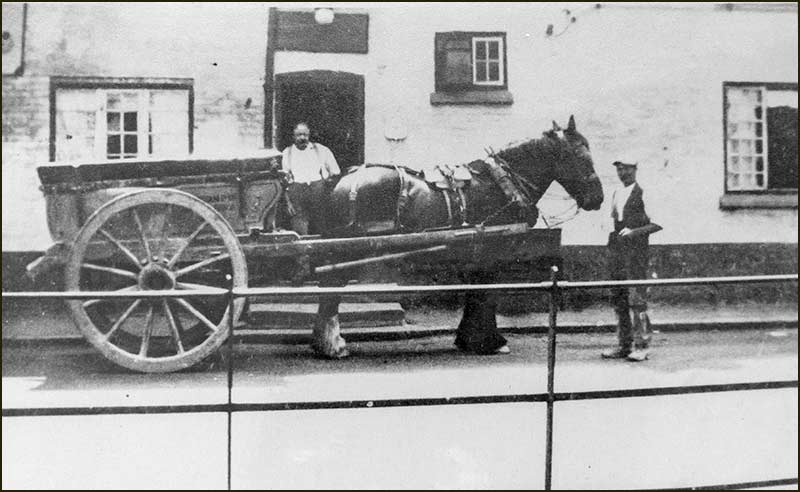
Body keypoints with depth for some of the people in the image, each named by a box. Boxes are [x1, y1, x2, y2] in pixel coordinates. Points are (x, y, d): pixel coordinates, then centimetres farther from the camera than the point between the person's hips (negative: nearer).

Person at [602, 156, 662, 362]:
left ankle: (641, 346, -4)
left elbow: (657, 223, -7)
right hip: (616, 251, 7)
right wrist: (608, 230, 10)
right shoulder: (616, 195, 16)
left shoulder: (643, 194, -4)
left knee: (637, 298, -9)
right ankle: (624, 345, 15)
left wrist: (635, 232, -19)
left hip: (636, 251, -7)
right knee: (618, 299, 8)